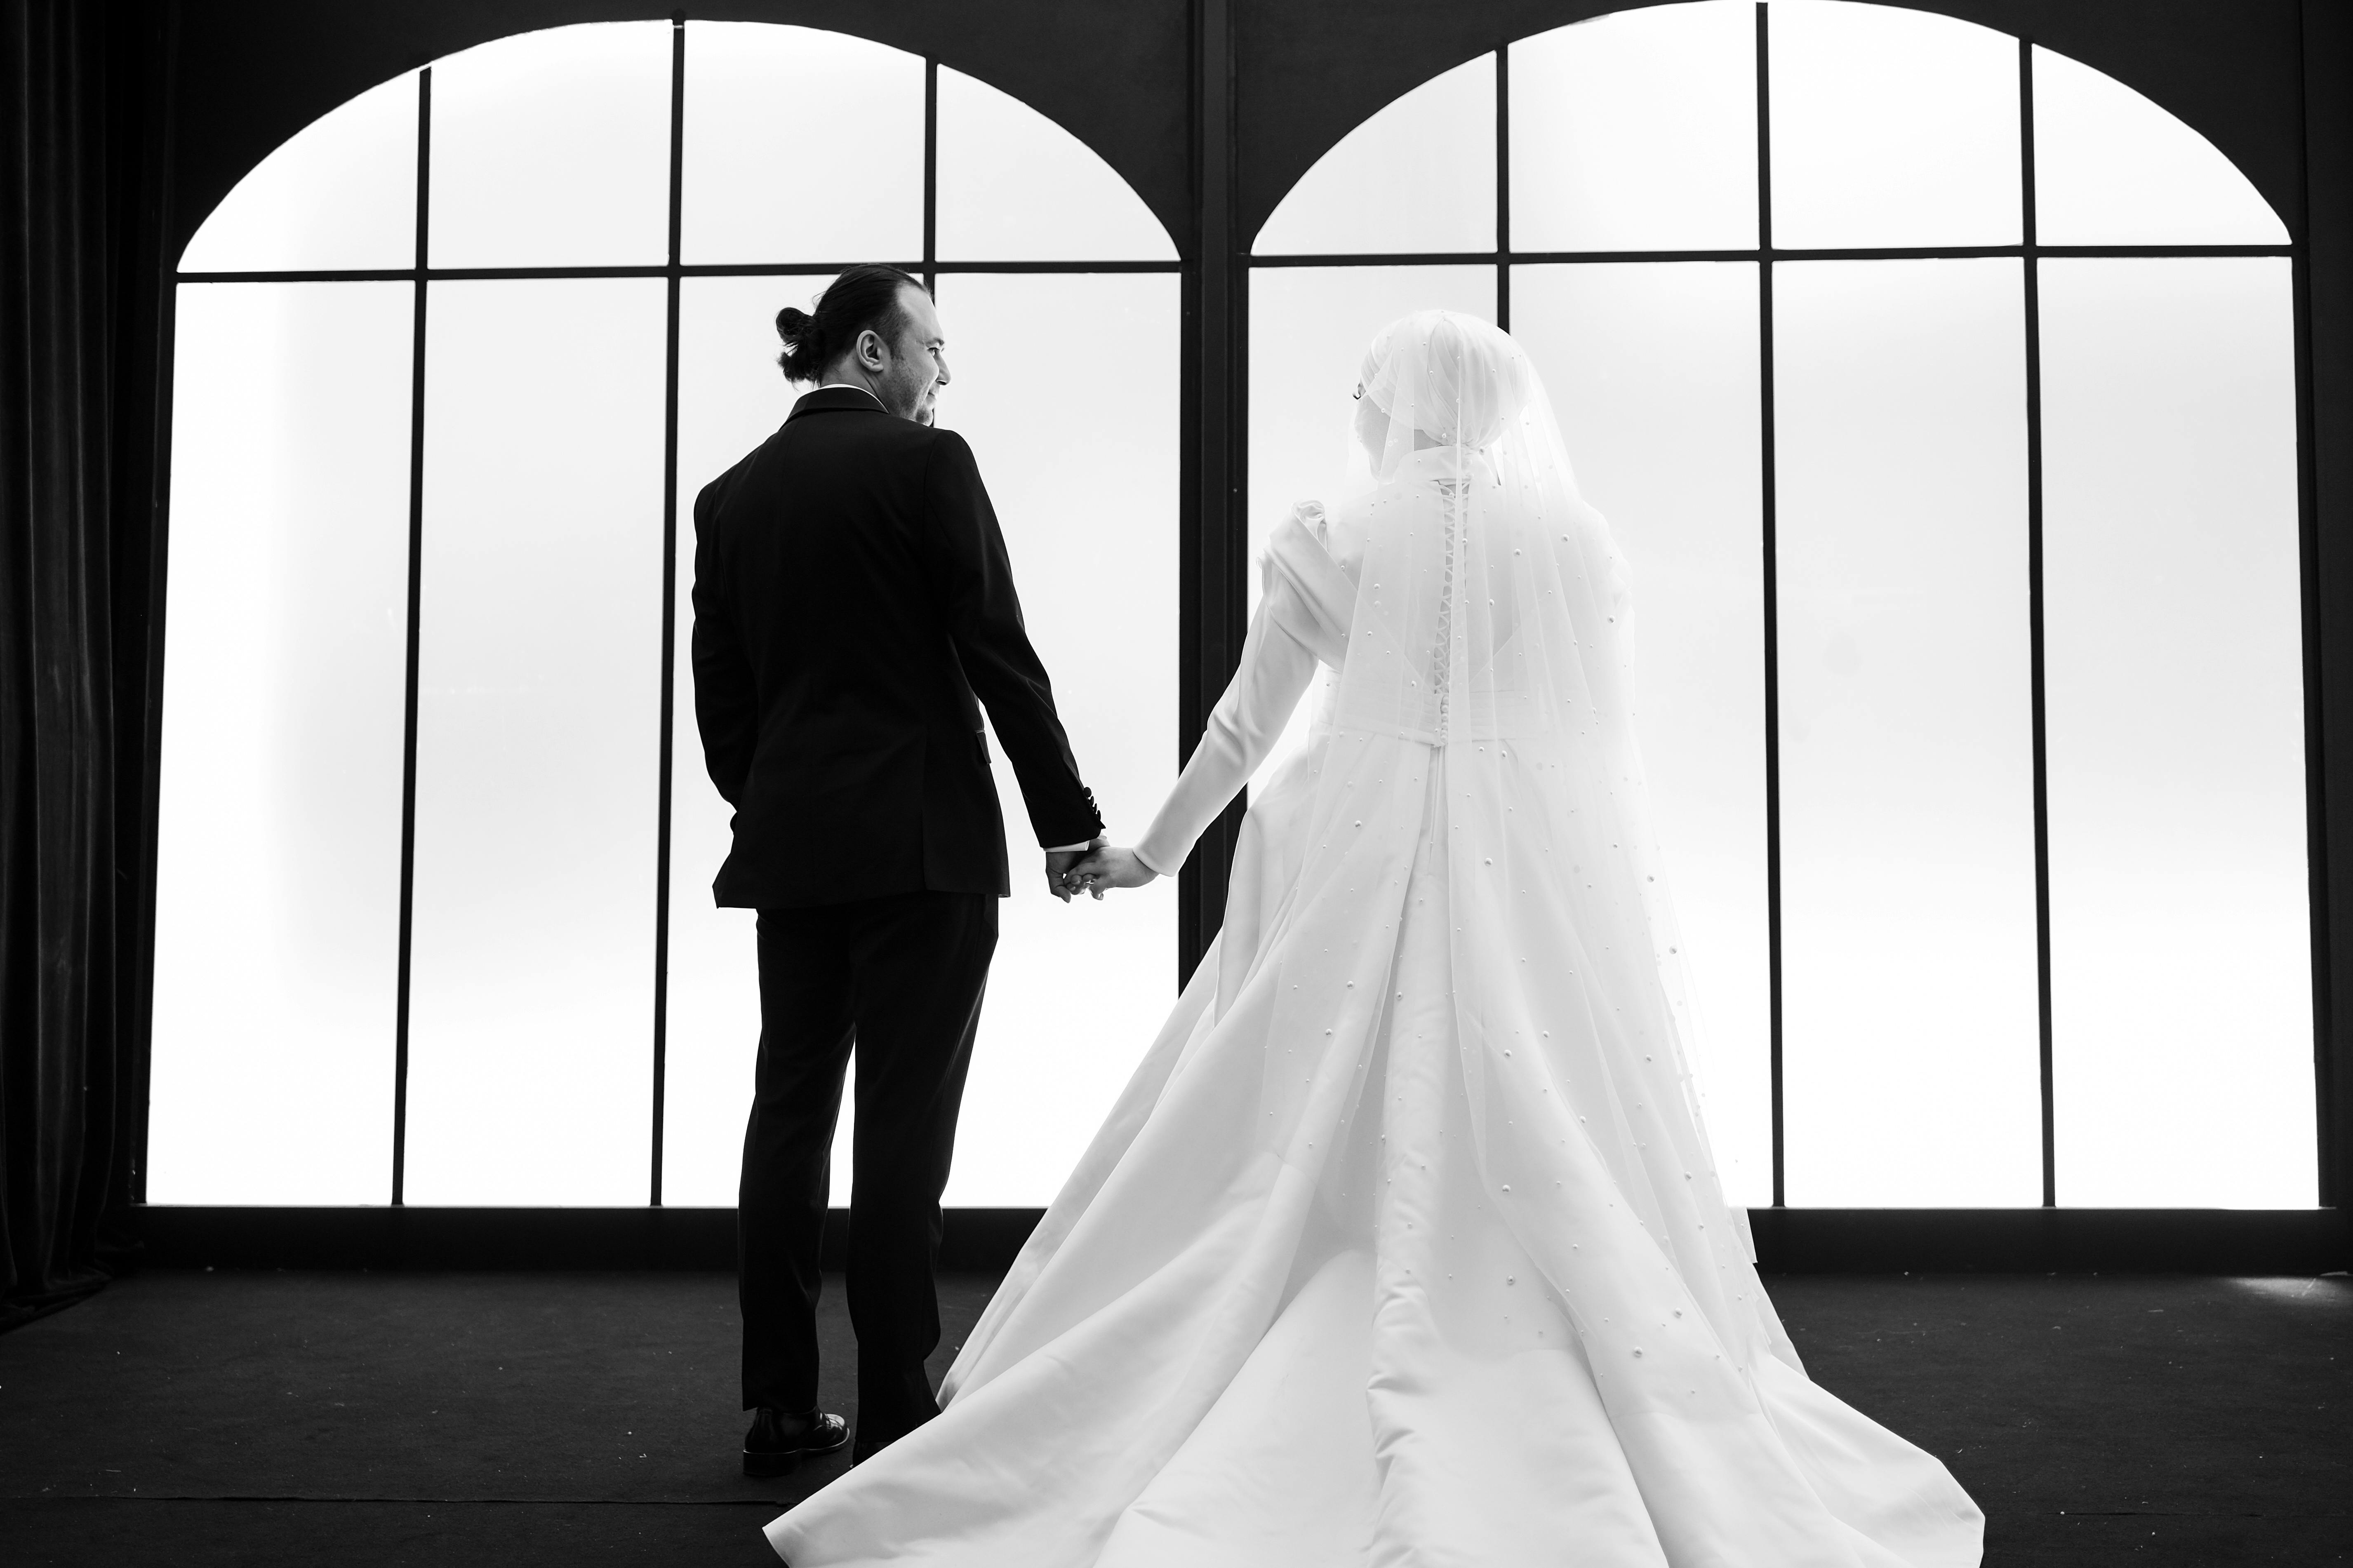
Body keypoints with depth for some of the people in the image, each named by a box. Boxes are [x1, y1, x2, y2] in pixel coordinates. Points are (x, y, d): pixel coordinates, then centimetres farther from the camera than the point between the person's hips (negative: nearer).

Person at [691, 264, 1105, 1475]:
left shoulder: (731, 493, 10)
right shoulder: (927, 463, -6)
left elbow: (720, 685, 11)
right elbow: (998, 652, -8)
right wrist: (1066, 818, -3)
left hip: (788, 844, 6)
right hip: (921, 840, -5)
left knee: (789, 1109, 10)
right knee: (904, 1124, -1)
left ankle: (780, 1407, 16)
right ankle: (894, 1412, 6)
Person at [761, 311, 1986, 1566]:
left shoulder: (1334, 536, 2)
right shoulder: (1576, 541, 6)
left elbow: (1242, 726, 6)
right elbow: (1597, 740, 8)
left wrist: (1149, 856, 19)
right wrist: (1627, 911, 18)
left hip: (1365, 871, -1)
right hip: (1545, 884, 2)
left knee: (1319, 1171, 5)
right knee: (1546, 1175, 4)